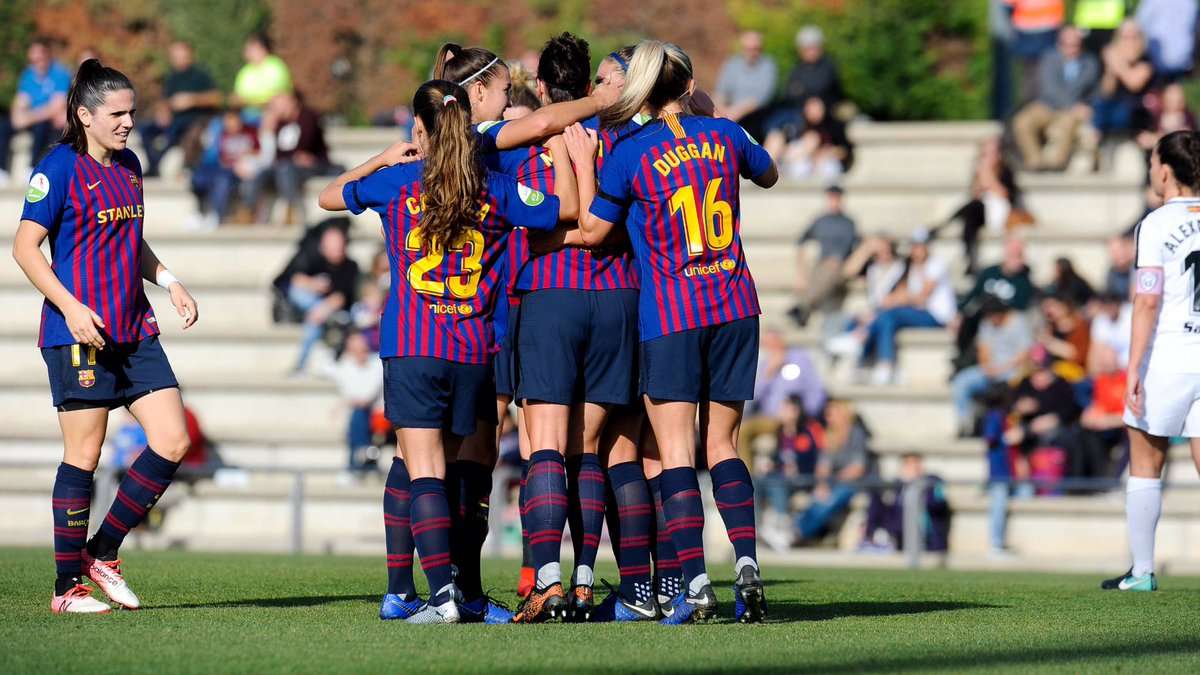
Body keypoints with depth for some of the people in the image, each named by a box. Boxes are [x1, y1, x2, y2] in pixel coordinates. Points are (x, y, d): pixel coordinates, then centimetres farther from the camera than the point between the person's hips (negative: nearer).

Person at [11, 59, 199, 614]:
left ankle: (104, 552, 12)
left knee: (172, 442, -1)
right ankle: (68, 585, 6)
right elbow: (25, 247, -11)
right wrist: (71, 307, -20)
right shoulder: (60, 168, -8)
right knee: (84, 455, -3)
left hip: (135, 332, 7)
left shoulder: (129, 166, 14)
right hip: (79, 333, -7)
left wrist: (169, 282, 12)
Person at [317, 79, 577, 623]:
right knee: (413, 465, 14)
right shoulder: (495, 189, 3)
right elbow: (567, 209, 5)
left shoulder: (397, 181, 1)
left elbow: (328, 196, 16)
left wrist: (382, 160, 27)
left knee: (421, 471, -6)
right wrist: (559, 150, 17)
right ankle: (399, 592, 17)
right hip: (474, 352, 3)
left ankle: (443, 593, -20)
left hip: (412, 348, -3)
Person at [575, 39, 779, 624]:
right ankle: (746, 565, -5)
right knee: (722, 445, 11)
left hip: (669, 316, -4)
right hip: (735, 310, 4)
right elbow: (768, 175, 26)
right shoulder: (724, 135, 5)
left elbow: (592, 230, 2)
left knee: (675, 451, -3)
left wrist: (583, 164, 10)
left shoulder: (630, 153, -7)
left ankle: (695, 586, -13)